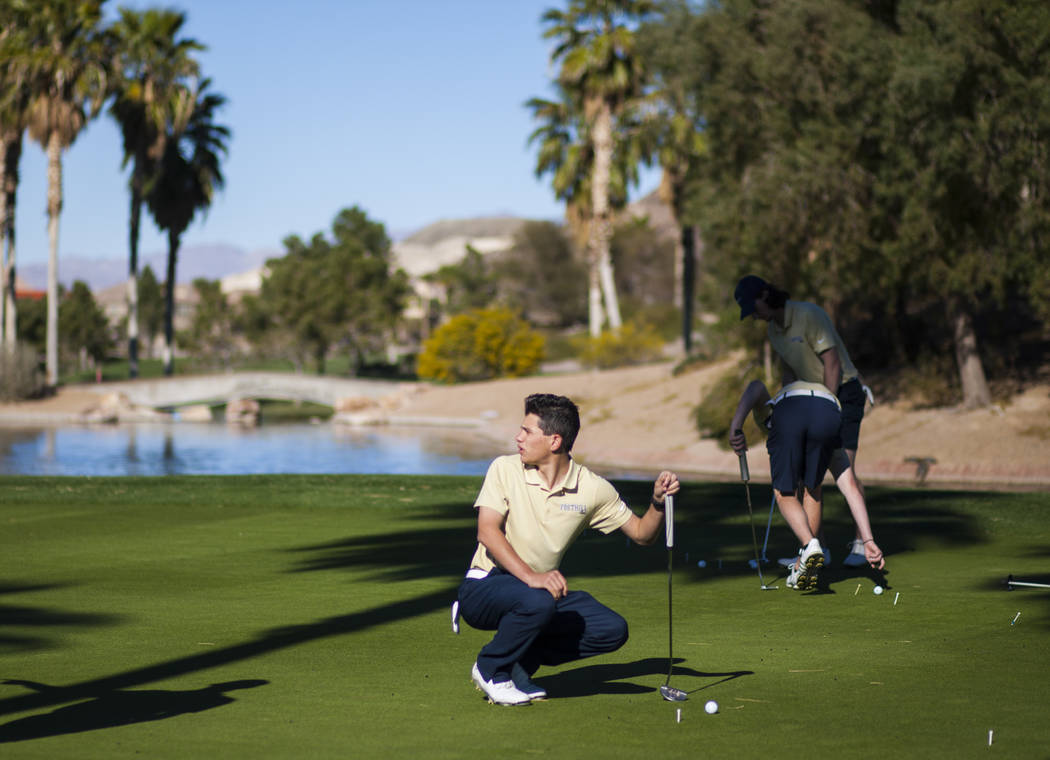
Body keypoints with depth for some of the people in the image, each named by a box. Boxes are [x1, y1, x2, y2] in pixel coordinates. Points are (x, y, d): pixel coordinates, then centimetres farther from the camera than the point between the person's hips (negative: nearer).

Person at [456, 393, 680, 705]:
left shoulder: (593, 488, -2)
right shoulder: (505, 469, -9)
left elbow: (641, 533, 4)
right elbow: (487, 531, -19)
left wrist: (658, 501, -18)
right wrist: (530, 576, -33)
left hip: (544, 587, 4)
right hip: (484, 588, -4)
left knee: (613, 630, -14)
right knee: (538, 602, -36)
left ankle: (519, 662, 1)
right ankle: (491, 669, -8)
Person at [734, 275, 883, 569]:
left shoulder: (809, 315, -19)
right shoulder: (773, 329, 7)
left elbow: (833, 362, -20)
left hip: (843, 392, -8)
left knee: (842, 469, -17)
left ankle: (864, 542, -12)